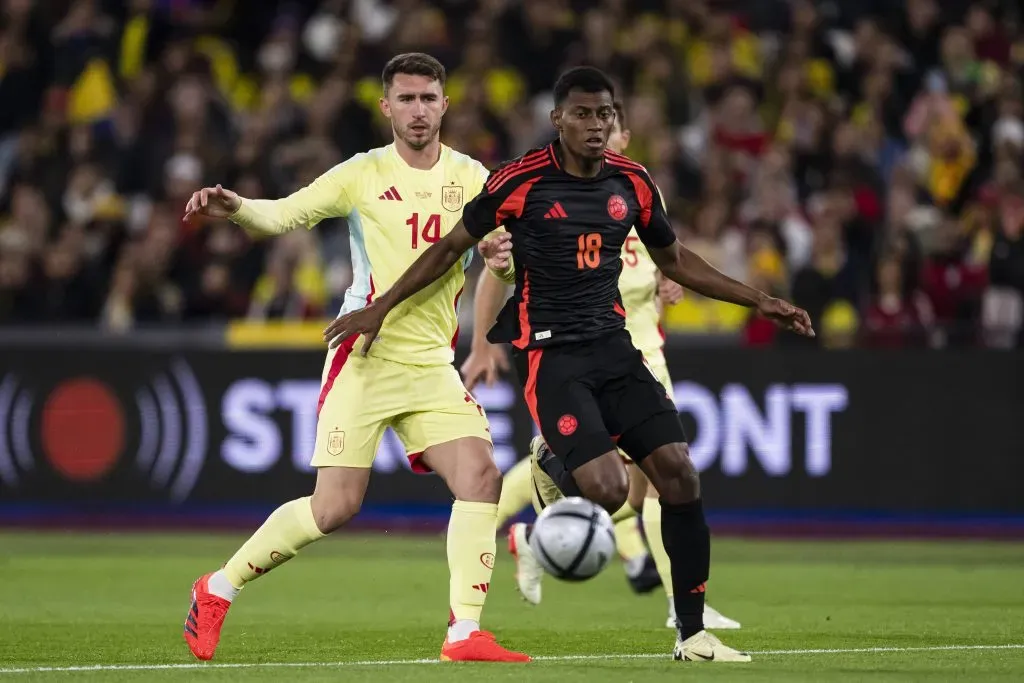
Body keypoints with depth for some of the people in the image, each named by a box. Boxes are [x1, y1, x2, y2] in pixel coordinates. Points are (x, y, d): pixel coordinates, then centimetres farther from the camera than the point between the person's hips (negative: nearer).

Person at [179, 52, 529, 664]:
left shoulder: (471, 178, 5)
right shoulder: (363, 176, -2)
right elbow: (282, 215, -3)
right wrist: (233, 207, -24)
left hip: (432, 365, 4)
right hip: (364, 359, -4)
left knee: (482, 476, -15)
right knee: (335, 507, -9)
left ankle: (466, 633, -9)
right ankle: (218, 590, 11)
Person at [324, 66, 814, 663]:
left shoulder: (633, 182, 5)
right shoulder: (520, 182, -9)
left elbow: (674, 259, 21)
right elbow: (451, 249, 3)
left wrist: (758, 300, 17)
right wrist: (381, 307, 1)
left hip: (613, 345, 5)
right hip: (550, 353, -5)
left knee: (679, 473, -10)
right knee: (608, 488, -23)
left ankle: (693, 634, 0)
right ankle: (555, 473, 16)